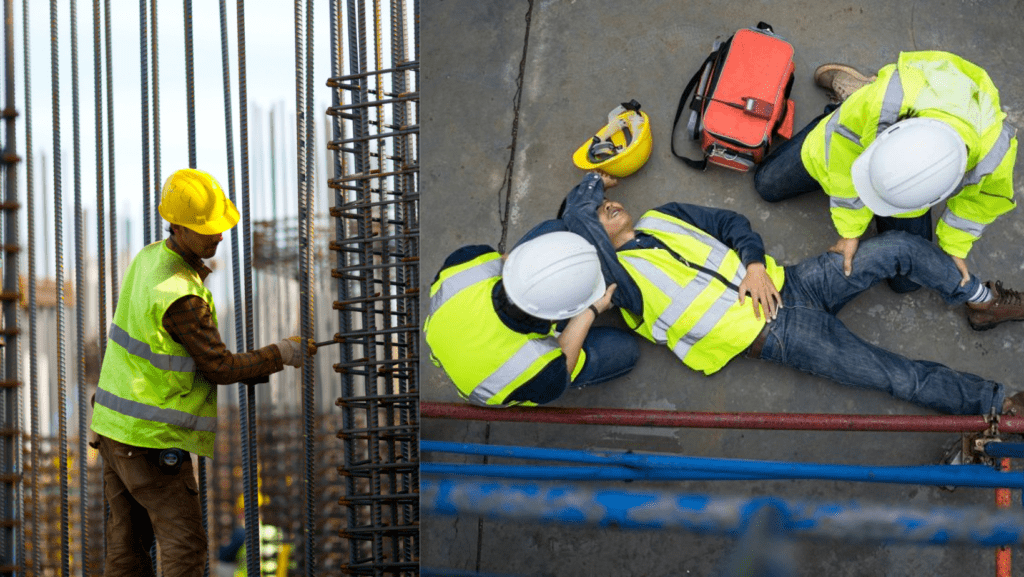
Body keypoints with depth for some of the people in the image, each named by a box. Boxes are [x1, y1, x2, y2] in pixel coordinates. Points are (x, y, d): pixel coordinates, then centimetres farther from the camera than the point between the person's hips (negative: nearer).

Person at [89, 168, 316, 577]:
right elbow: (220, 368, -14)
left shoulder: (149, 258, 5)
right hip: (151, 439, -9)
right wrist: (281, 355, -4)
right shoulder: (181, 298, -24)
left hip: (114, 425, 9)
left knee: (128, 544, 14)